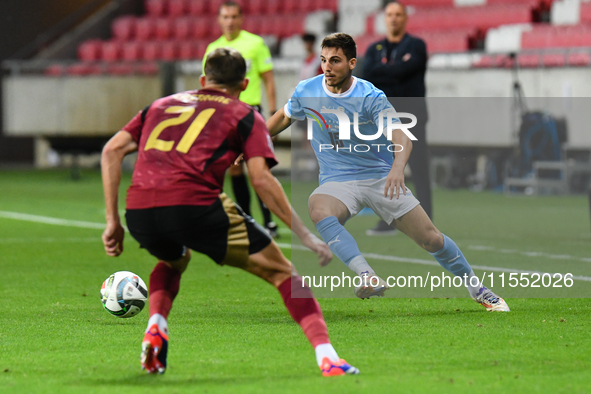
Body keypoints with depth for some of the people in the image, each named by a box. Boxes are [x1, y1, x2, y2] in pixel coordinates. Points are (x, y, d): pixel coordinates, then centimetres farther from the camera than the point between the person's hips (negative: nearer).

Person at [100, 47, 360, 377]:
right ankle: (327, 357, -7)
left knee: (173, 260, 40)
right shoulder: (245, 116, 17)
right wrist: (305, 235, 5)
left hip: (139, 213, 4)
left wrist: (113, 222, 19)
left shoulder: (162, 105, 30)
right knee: (281, 271, 11)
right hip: (194, 206, -4)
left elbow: (112, 150, 19)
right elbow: (261, 179, 2)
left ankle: (156, 326, 13)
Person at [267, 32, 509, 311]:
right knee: (318, 210, -36)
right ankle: (368, 277, -45)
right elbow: (283, 118, 18)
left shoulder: (370, 97, -15)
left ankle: (477, 289, 22)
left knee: (431, 239, -3)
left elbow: (401, 136, -28)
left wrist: (398, 167, -49)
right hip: (337, 182, 1)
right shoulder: (306, 92, -4)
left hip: (380, 177, -1)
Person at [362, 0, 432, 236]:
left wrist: (380, 71, -3)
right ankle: (388, 221, 9)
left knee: (419, 170, -8)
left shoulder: (416, 46, 2)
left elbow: (401, 70, -15)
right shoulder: (374, 49, 15)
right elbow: (366, 74, -4)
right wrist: (392, 70, -10)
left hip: (410, 117, -4)